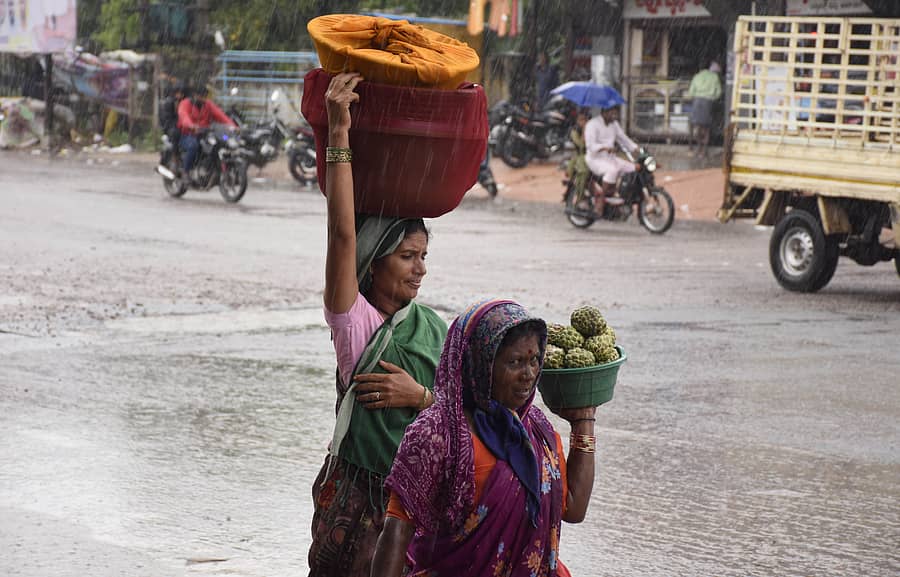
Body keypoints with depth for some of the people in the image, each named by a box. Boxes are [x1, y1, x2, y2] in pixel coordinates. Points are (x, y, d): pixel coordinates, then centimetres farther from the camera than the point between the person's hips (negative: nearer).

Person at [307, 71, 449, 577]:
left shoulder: (434, 327, 6)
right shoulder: (355, 321, -9)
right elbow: (343, 232, -21)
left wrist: (420, 396, -13)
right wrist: (339, 130, -25)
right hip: (362, 493, -5)